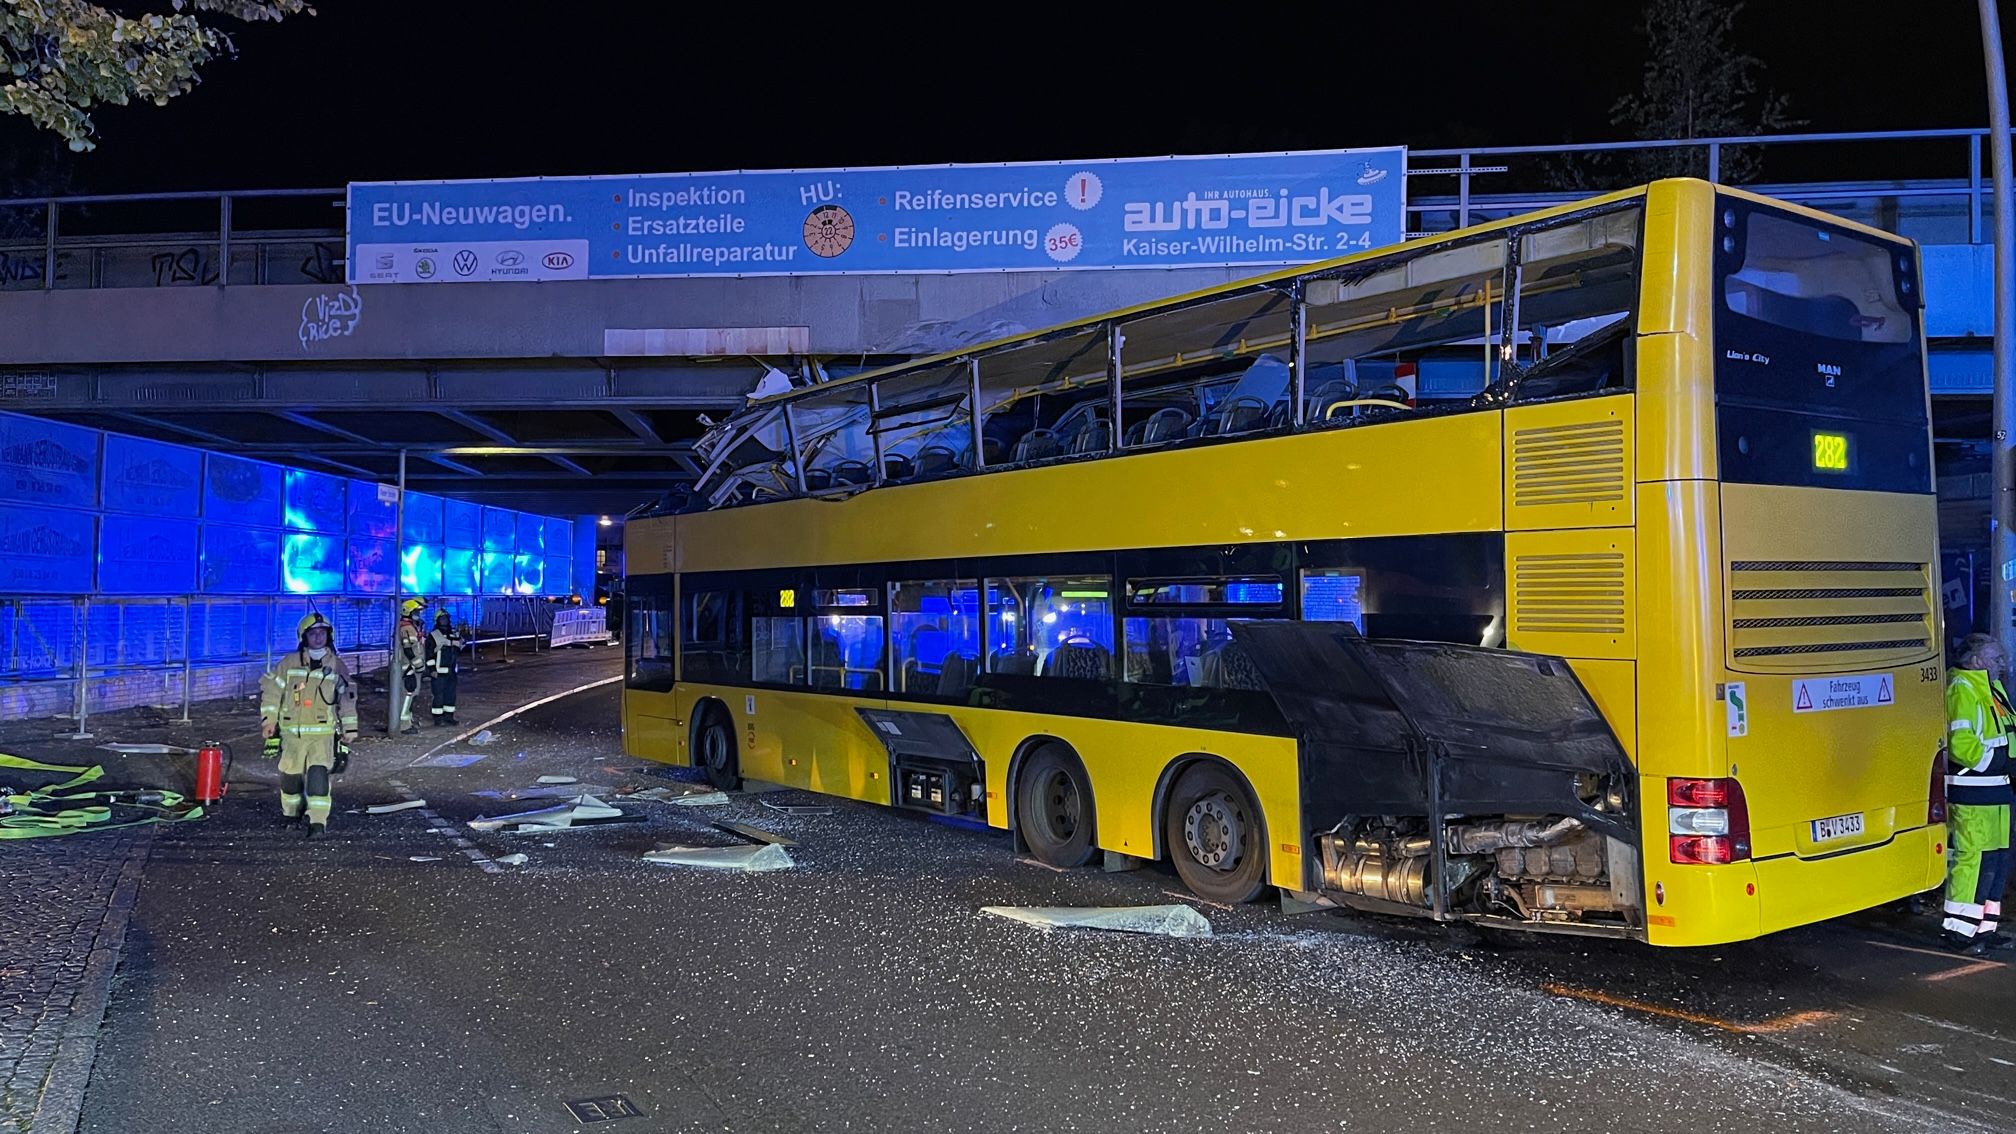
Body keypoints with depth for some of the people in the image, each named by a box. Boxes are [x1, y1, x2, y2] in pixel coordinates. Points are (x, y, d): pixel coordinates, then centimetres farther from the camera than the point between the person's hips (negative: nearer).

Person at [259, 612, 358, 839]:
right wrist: (268, 718, 3)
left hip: (323, 733, -1)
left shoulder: (336, 665, 4)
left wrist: (350, 729, 9)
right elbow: (270, 687, 8)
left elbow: (348, 698, 10)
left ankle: (318, 822, -15)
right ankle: (291, 812, 33)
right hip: (292, 732, 1)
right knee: (290, 775, 9)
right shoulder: (289, 663, 2)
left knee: (318, 775, -15)